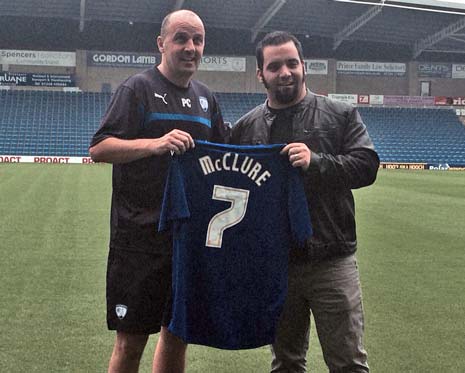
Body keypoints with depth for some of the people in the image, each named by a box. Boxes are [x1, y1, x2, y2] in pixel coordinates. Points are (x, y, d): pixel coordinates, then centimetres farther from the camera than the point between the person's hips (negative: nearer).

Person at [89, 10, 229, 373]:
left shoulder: (205, 97, 15)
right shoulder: (138, 88, -4)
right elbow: (99, 149, -13)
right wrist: (155, 143, -27)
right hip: (140, 237, -6)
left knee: (178, 337, 14)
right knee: (131, 342, -1)